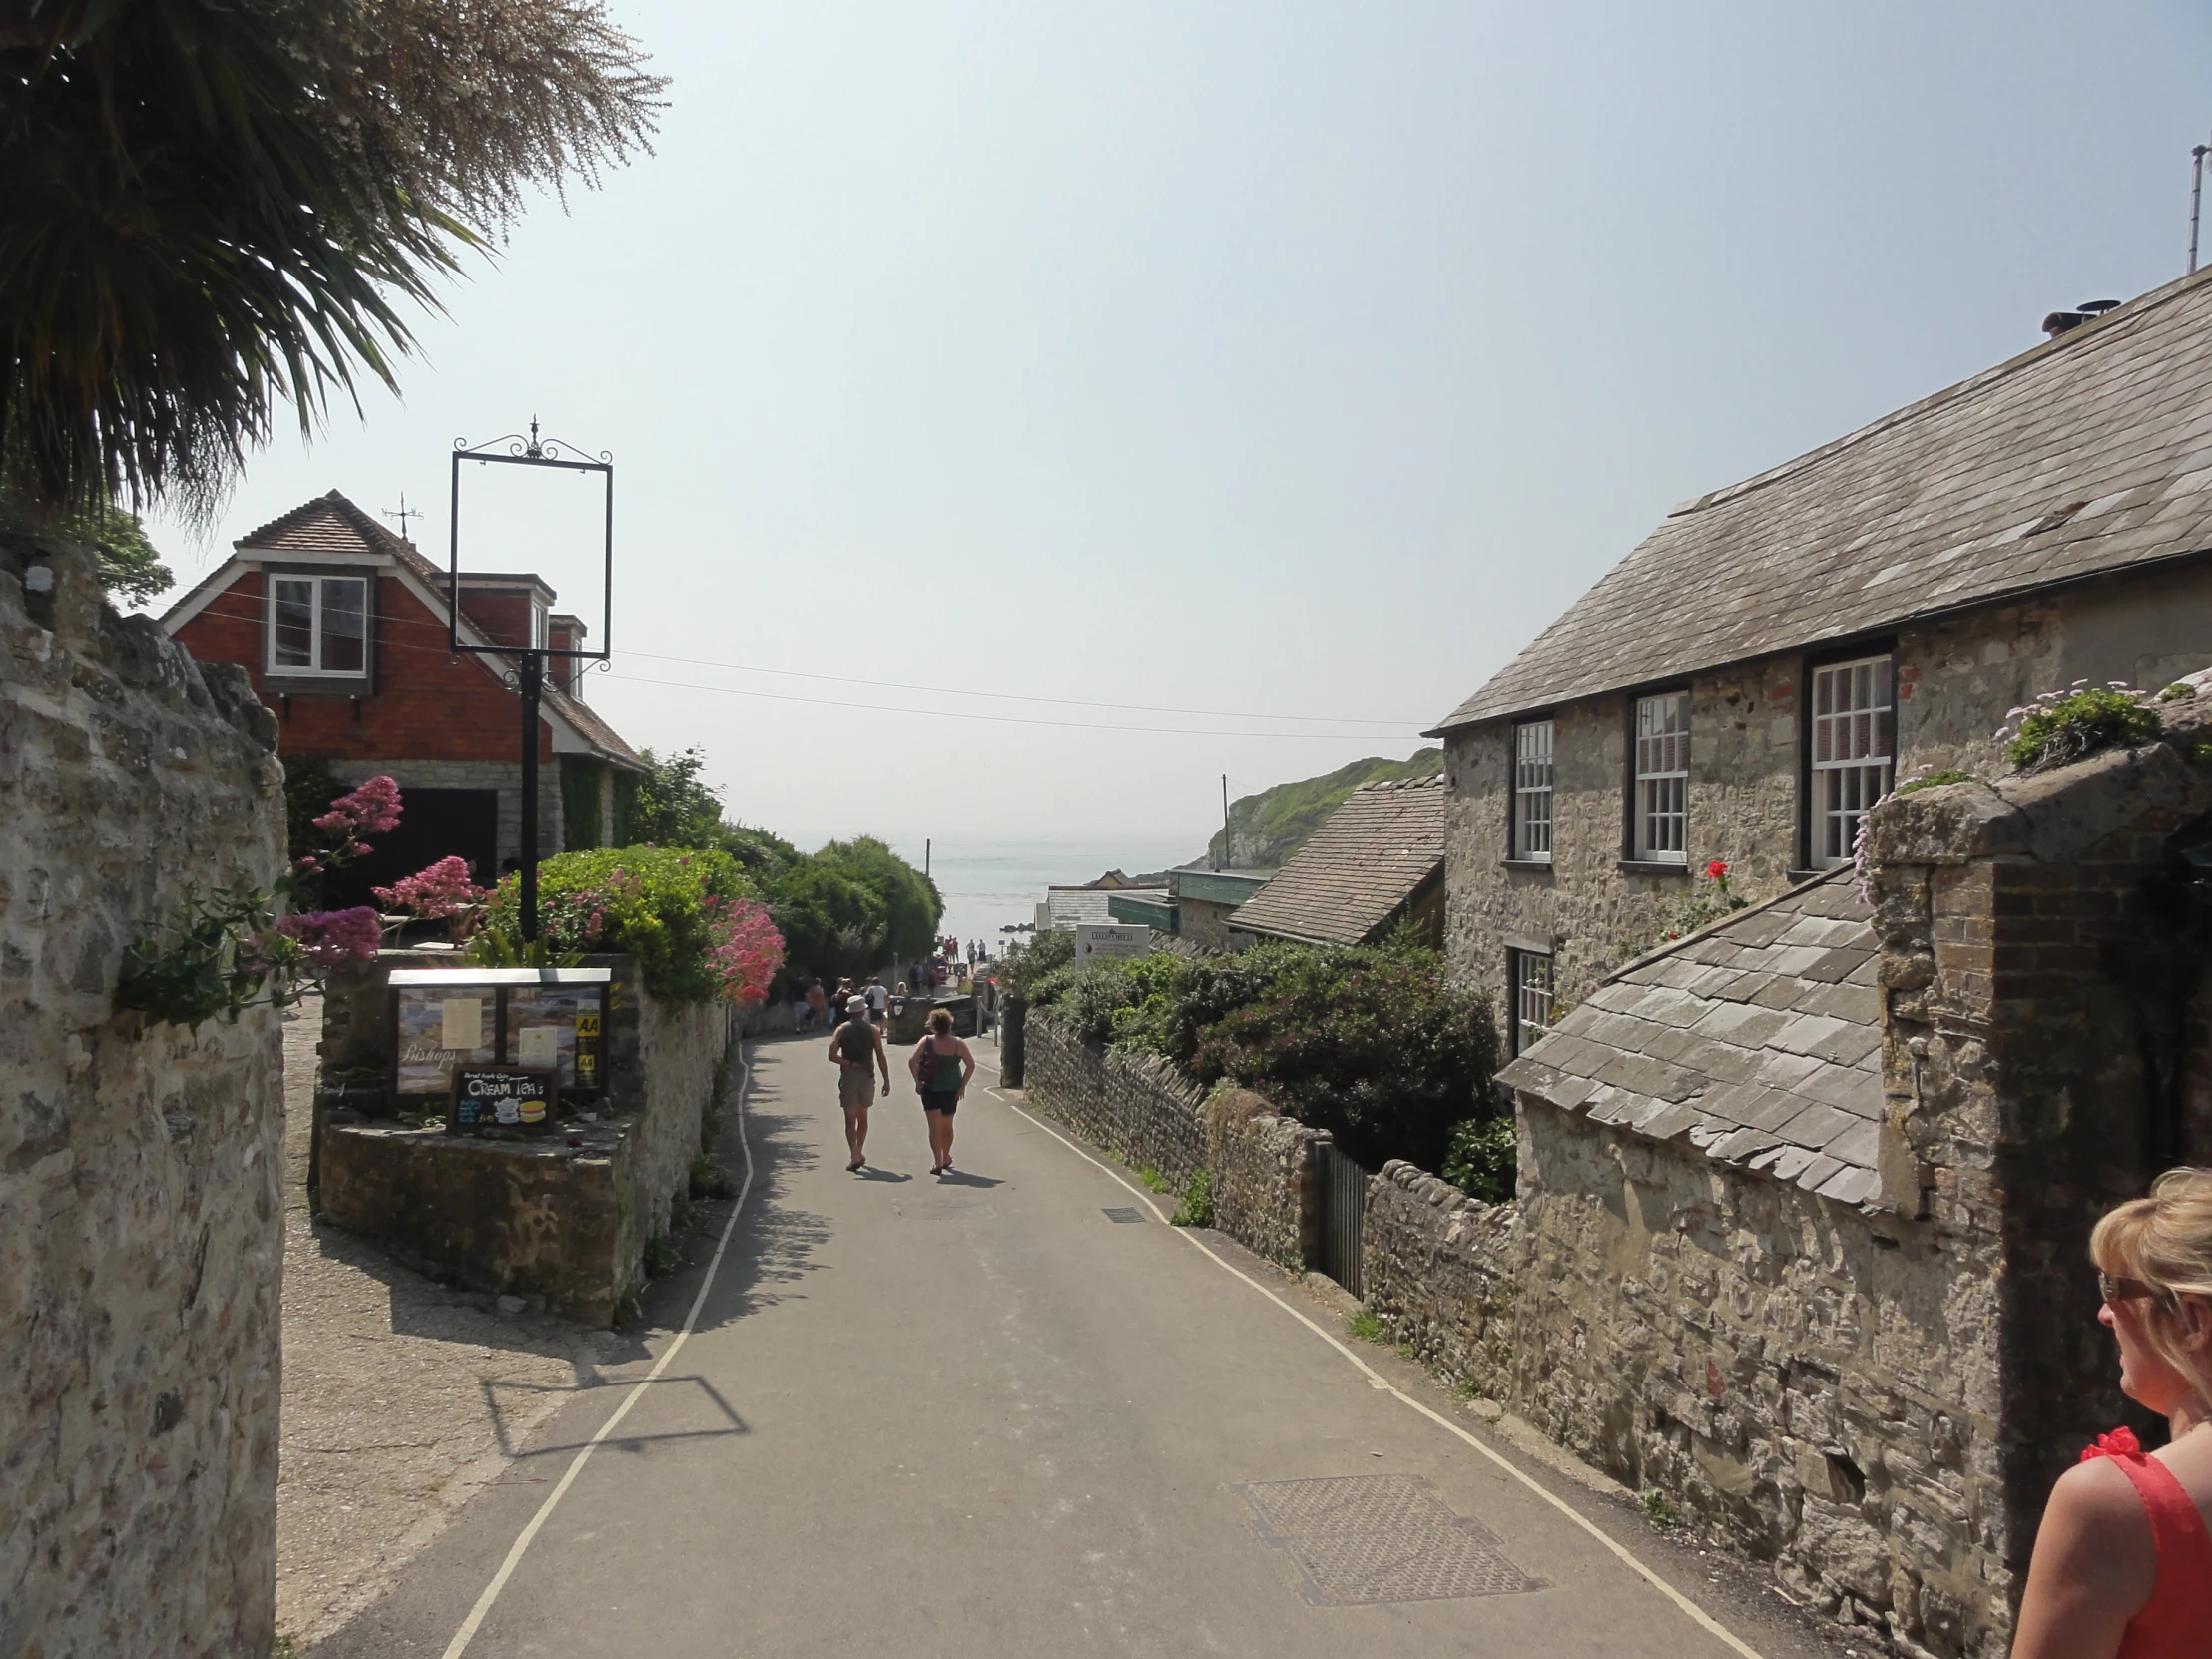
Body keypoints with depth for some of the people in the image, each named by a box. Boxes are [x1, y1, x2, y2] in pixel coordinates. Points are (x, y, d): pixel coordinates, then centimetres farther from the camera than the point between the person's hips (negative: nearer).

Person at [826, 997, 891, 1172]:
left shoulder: (842, 1030, 0)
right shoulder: (873, 1030, 1)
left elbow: (832, 1055, -13)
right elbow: (881, 1057, -4)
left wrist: (849, 1064, -7)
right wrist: (887, 1081, -2)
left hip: (848, 1077, -2)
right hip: (867, 1076, 2)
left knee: (850, 1118, 0)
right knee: (863, 1117, 19)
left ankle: (855, 1157, -11)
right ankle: (860, 1153, 28)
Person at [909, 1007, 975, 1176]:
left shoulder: (927, 1042, -9)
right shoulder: (958, 1044, -4)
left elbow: (912, 1062, -17)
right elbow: (971, 1065, -7)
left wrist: (918, 1081, -7)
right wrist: (963, 1085, -1)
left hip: (931, 1089, -2)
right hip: (952, 1090, 3)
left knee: (935, 1126, 0)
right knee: (947, 1124, 20)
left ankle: (937, 1162, -11)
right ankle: (946, 1158, 34)